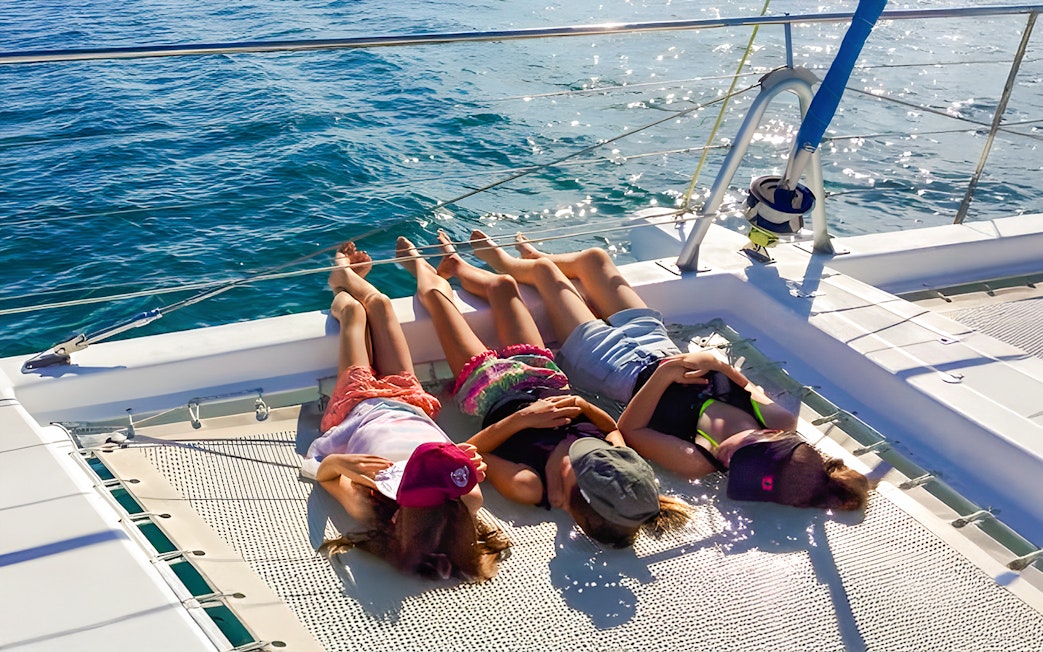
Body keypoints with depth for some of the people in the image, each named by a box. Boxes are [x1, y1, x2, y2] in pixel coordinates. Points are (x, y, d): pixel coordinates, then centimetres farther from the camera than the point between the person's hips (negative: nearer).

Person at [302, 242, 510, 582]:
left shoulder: (369, 505, -45)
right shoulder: (469, 501, -42)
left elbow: (314, 465, -31)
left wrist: (338, 462, -52)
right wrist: (470, 471, -47)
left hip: (360, 406, -1)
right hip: (409, 406, 2)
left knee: (353, 309, 20)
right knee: (379, 304, 20)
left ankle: (345, 277, 64)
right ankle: (345, 275, 61)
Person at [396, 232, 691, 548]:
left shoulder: (528, 488, -43)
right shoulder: (614, 452, -33)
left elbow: (468, 451, -31)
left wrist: (522, 418, -44)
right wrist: (583, 404, -31)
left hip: (490, 388, -3)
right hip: (543, 376, 4)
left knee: (435, 291, 12)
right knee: (502, 284, 20)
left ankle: (420, 266, 53)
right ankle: (454, 265, 57)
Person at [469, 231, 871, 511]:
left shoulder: (695, 461, -39)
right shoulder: (780, 420, -26)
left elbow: (628, 429, -30)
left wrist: (664, 373, -42)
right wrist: (716, 362, -27)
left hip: (617, 367, -5)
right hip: (655, 341, 5)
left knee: (545, 270, 12)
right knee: (594, 257, 21)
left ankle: (507, 263, 52)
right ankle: (530, 255, 58)